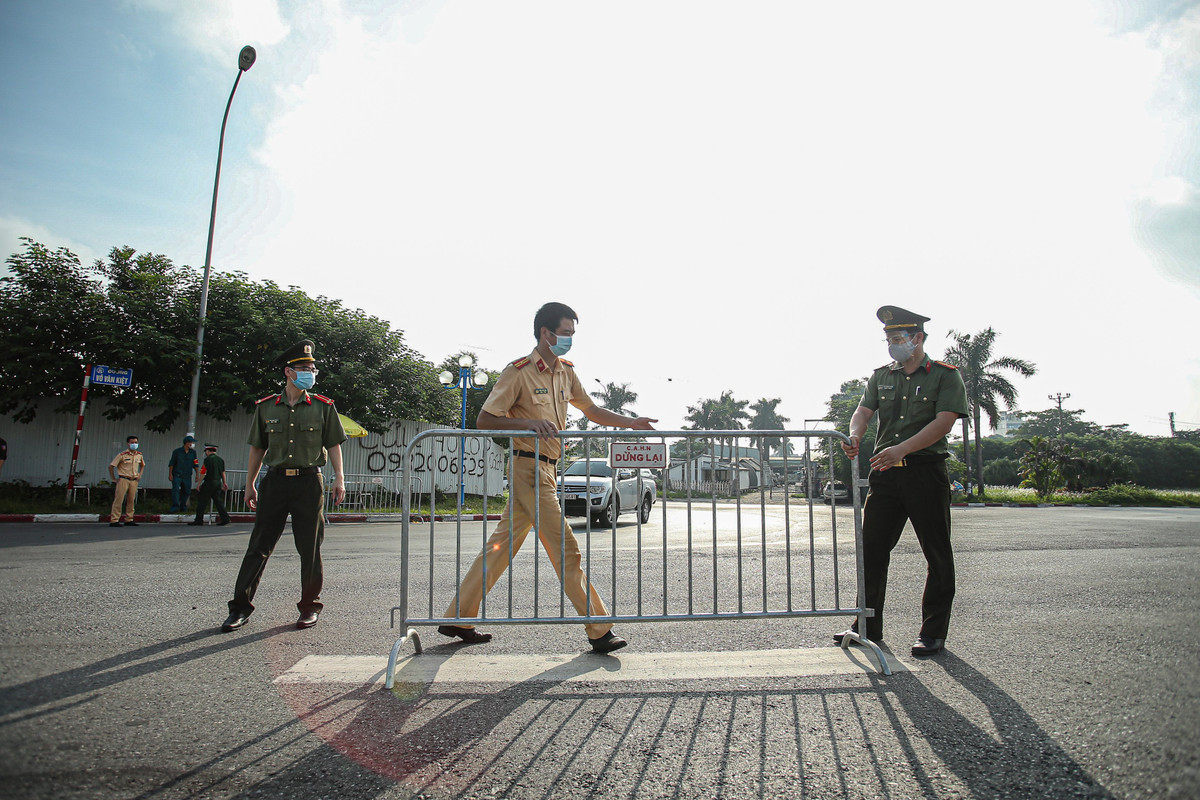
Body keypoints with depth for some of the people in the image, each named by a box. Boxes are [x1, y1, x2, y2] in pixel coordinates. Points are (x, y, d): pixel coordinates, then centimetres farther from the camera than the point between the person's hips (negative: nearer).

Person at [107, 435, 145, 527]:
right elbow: (111, 466, -5)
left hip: (134, 481, 5)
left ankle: (129, 519, 14)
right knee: (118, 499, -7)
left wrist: (140, 474, 15)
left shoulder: (139, 455, 10)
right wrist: (113, 479, -4)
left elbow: (142, 465, 29)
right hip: (123, 479, -5)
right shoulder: (122, 455, -7)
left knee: (131, 500, 7)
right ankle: (114, 520, -6)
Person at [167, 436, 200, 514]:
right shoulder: (177, 451, 0)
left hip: (187, 476, 3)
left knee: (186, 492, 6)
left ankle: (183, 508, 18)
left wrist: (197, 475, 6)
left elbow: (196, 465, 11)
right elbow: (171, 463, 3)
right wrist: (170, 474, -2)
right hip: (177, 475, -3)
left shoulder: (193, 452, 9)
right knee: (175, 490, -14)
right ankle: (175, 507, -16)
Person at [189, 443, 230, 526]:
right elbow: (223, 473, 16)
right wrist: (224, 483, 22)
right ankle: (225, 518, 4)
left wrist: (199, 483, -5)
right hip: (218, 482, 7)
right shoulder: (221, 459, 11)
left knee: (202, 501, 2)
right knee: (218, 501, 10)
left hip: (209, 483, -7)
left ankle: (199, 520, 6)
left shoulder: (208, 459, -10)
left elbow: (203, 472, -12)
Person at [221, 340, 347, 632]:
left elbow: (334, 445, 6)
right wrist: (250, 485, 12)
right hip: (275, 481, 1)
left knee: (310, 548, 4)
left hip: (309, 482, -1)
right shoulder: (266, 407, 9)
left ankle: (310, 607, 17)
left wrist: (339, 478, -3)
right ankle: (241, 607, 14)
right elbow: (257, 448, 14)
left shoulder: (323, 406, 5)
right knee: (259, 546, 3)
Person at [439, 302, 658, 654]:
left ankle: (457, 619, 23)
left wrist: (631, 423, 12)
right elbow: (484, 420, -11)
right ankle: (599, 631, 5)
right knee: (566, 548, -5)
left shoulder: (566, 372, 13)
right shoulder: (519, 372, -11)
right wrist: (529, 424, -24)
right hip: (529, 468, -9)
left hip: (546, 469, 9)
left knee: (503, 544, 12)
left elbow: (590, 409, 22)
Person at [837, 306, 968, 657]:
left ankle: (933, 632, 17)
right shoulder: (881, 376, 15)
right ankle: (868, 626, 18)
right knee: (872, 549, 5)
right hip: (885, 473, 4)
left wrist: (901, 449, -24)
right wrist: (854, 435, -20)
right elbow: (864, 410, 4)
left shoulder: (946, 375, 1)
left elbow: (944, 421, -12)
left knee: (937, 555, 4)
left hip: (926, 472, -4)